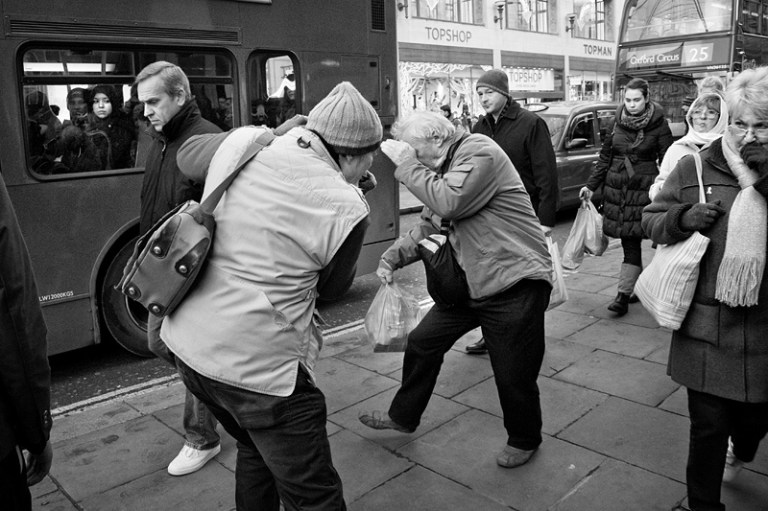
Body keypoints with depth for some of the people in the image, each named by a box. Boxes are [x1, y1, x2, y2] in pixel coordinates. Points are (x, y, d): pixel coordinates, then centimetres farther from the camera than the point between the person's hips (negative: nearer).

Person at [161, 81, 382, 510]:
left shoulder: (242, 142, 0)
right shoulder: (345, 208, -15)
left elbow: (187, 157, 23)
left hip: (185, 341, 8)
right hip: (254, 365, -8)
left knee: (256, 451, 30)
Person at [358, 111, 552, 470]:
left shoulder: (480, 152, -15)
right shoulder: (440, 170, 13)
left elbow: (449, 203, -29)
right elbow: (428, 227, 17)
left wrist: (407, 164, -20)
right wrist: (393, 258, 3)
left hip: (516, 283, -8)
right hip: (470, 282, 9)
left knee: (514, 376, 2)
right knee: (422, 343, 11)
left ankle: (524, 440, 31)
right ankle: (403, 417, 32)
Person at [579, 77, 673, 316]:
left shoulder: (659, 125, -1)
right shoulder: (618, 122, 10)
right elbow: (605, 158, 14)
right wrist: (591, 186, 8)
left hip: (644, 189, -4)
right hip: (616, 188, 4)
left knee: (631, 243, -7)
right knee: (629, 243, 5)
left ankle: (624, 295, -4)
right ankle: (637, 287, 17)